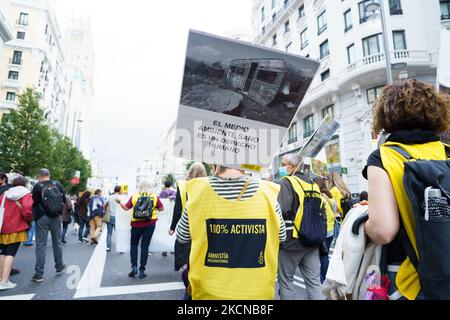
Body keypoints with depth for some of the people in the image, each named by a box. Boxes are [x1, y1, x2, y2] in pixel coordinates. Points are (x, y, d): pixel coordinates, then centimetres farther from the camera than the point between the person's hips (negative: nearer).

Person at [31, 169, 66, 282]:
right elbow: (64, 199, 6)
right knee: (57, 242, 15)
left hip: (42, 218, -2)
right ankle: (60, 267, 26)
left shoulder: (37, 186, -6)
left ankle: (39, 274, 4)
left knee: (40, 245, 3)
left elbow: (33, 203, -6)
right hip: (56, 217, 2)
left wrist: (34, 215, 9)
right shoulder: (58, 184, 1)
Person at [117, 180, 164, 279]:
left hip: (136, 224, 0)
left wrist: (119, 202, 21)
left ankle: (134, 266, 11)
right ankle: (142, 270, 10)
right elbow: (161, 209, 1)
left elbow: (126, 208, 4)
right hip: (150, 224, 0)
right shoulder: (154, 197, -4)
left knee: (134, 244, 19)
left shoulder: (134, 196, -3)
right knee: (145, 246, 6)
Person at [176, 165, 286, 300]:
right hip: (257, 292, 1)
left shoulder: (199, 190, -15)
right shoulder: (266, 191, -14)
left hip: (210, 292, 0)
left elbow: (181, 236, 0)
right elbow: (281, 236, 2)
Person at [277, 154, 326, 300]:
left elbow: (282, 211, -25)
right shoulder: (314, 185, 12)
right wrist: (321, 238, 20)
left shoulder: (287, 182, -10)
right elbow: (323, 216, 15)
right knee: (314, 282, 13)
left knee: (286, 281, 9)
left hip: (291, 241, -6)